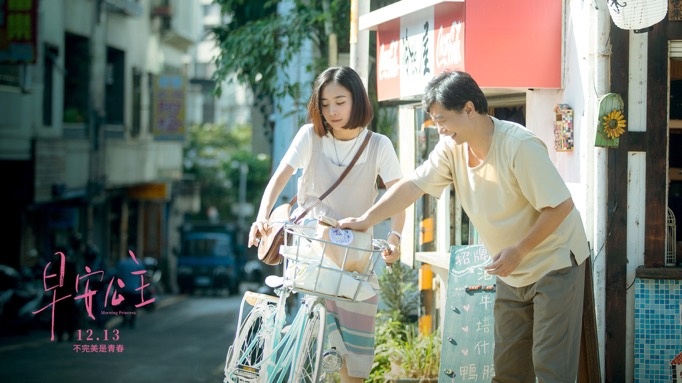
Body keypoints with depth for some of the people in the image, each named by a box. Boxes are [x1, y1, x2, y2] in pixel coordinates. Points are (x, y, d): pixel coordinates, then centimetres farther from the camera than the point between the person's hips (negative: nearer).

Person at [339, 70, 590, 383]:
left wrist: (519, 250, -24)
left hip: (554, 261, -8)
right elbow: (413, 185, -3)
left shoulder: (520, 146, -25)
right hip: (512, 272, 8)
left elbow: (561, 205, -24)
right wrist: (365, 220, -10)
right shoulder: (452, 148, -4)